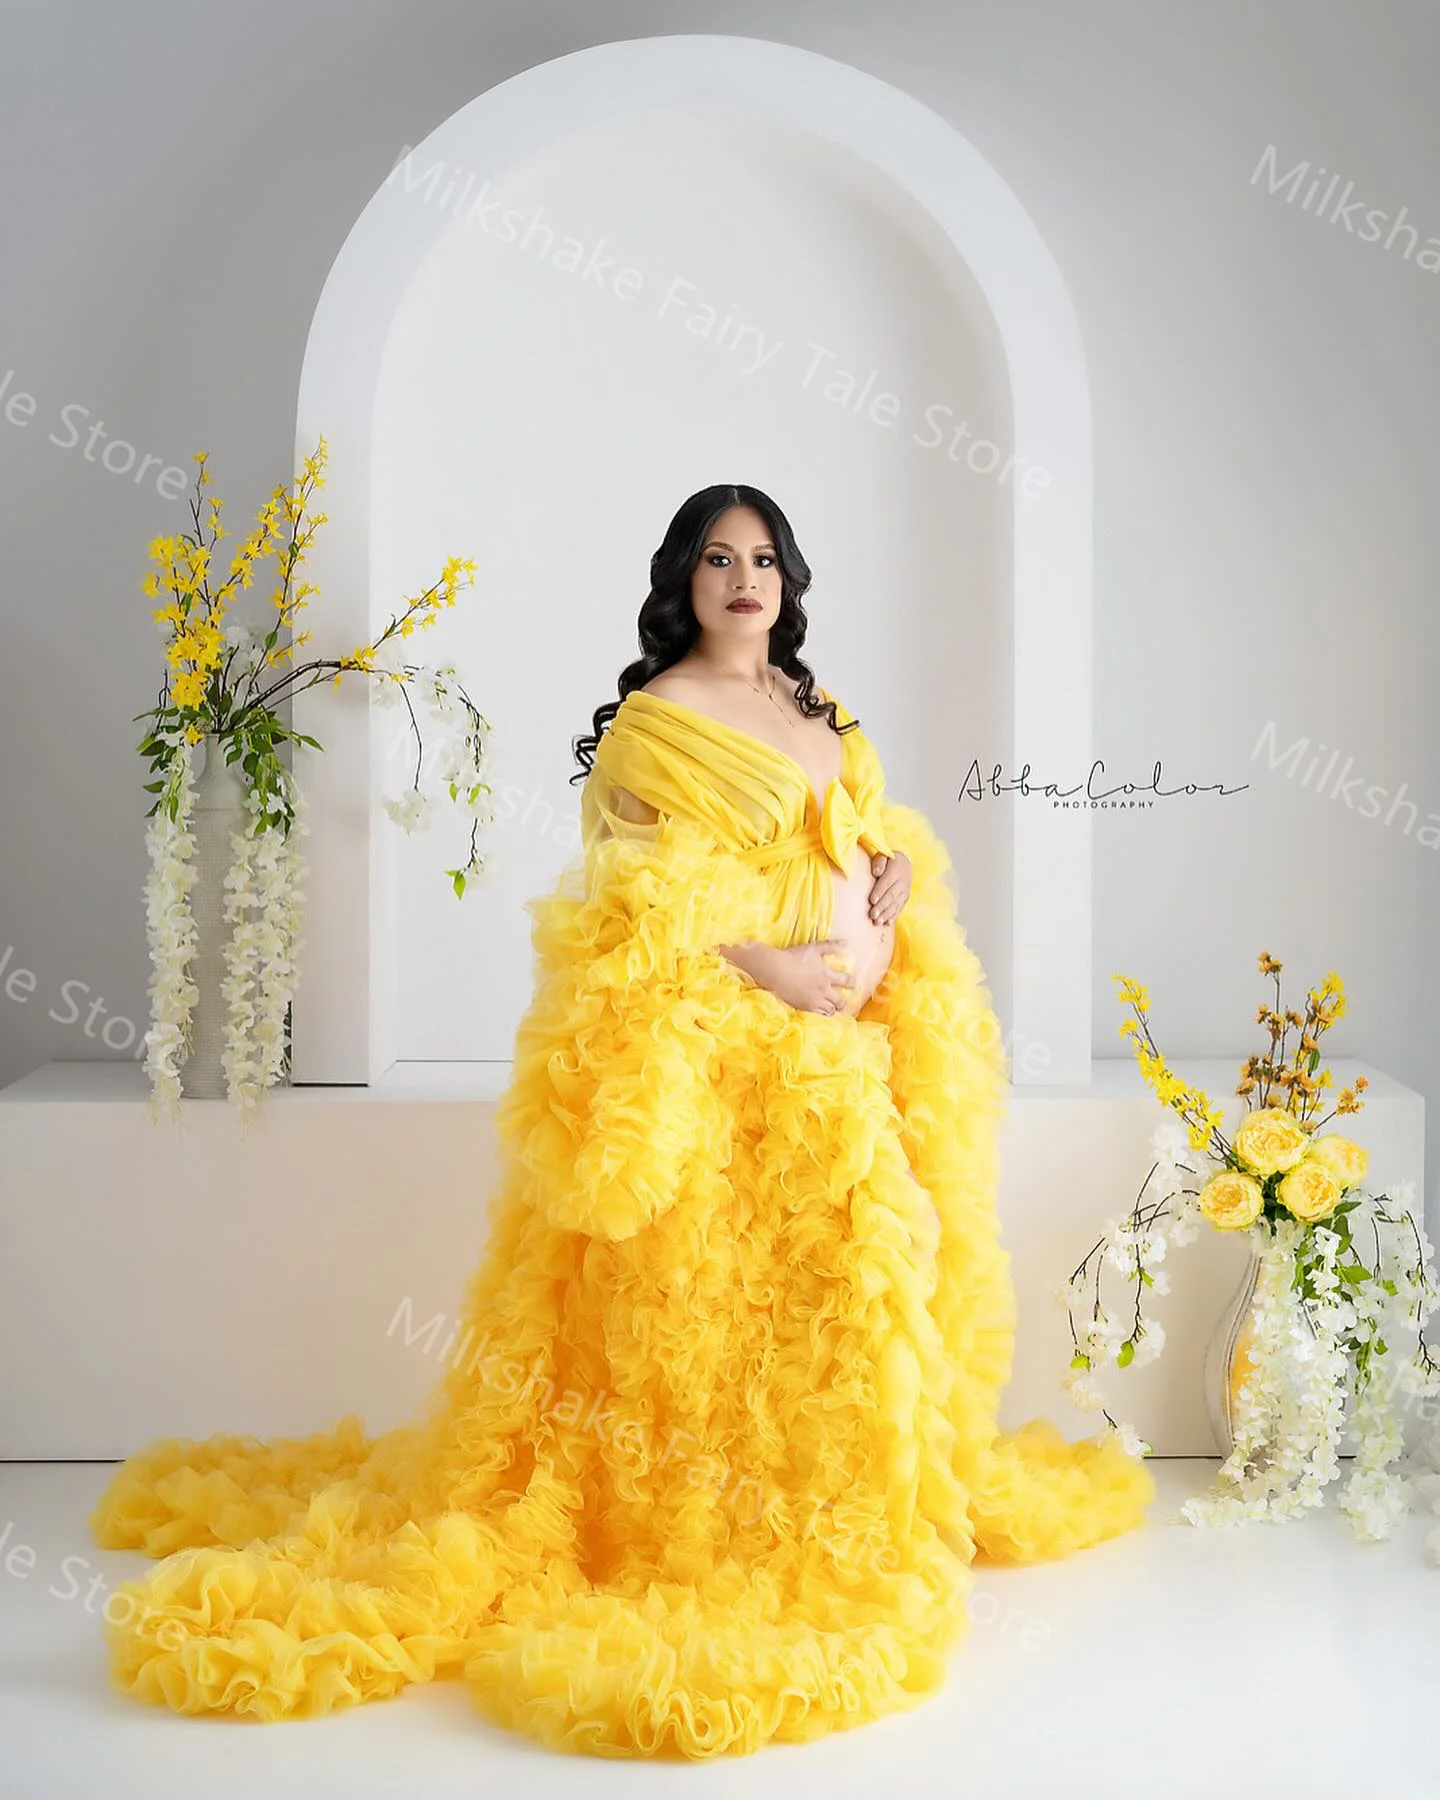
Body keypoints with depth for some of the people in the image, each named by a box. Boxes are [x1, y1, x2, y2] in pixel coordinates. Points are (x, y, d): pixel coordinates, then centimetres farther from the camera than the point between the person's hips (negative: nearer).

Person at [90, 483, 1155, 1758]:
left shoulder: (823, 715, 17)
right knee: (709, 1278, -9)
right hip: (713, 1037, -7)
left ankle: (855, 1500, 23)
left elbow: (889, 846, 19)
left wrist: (884, 929, -2)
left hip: (845, 1037, 7)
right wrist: (767, 962, -19)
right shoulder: (651, 720, -4)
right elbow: (639, 889, -12)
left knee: (851, 1261, 8)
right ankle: (704, 1520, 1)